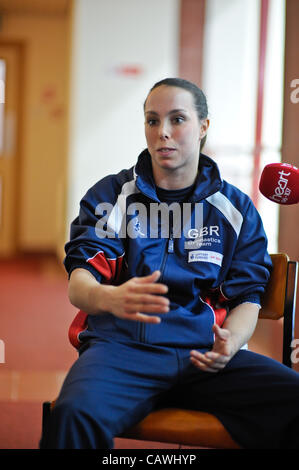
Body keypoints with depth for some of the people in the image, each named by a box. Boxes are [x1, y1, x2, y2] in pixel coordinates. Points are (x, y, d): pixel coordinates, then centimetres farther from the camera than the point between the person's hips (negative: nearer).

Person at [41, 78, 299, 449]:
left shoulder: (236, 208, 16)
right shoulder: (110, 196, 11)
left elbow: (247, 297, 13)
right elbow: (79, 285, 0)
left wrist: (229, 343, -12)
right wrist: (110, 298, -27)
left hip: (204, 353, 2)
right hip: (123, 348, -2)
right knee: (73, 415, -36)